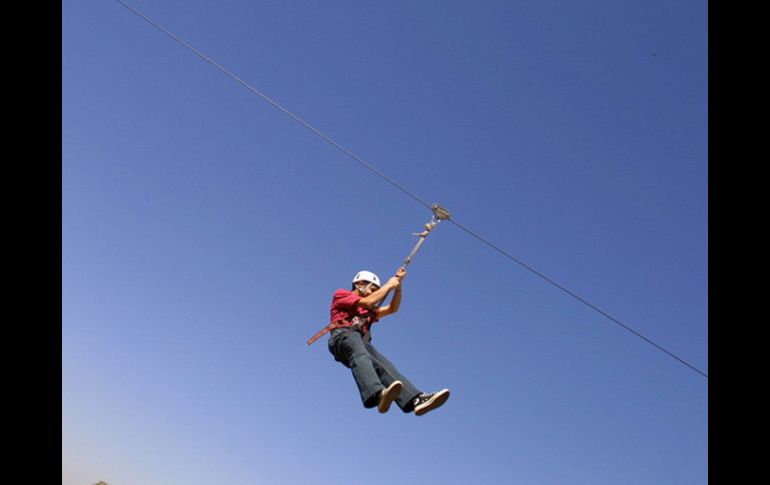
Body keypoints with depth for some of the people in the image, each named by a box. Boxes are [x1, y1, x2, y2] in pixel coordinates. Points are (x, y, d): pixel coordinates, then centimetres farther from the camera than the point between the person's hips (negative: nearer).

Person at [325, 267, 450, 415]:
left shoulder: (369, 311, 39)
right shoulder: (341, 294, 18)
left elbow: (392, 309, 29)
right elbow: (367, 302, 2)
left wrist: (398, 286, 20)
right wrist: (388, 285, 10)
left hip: (362, 342, 7)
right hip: (343, 336, -7)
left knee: (384, 366, -19)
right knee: (361, 356, -37)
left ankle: (416, 399, -39)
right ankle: (377, 394, -64)